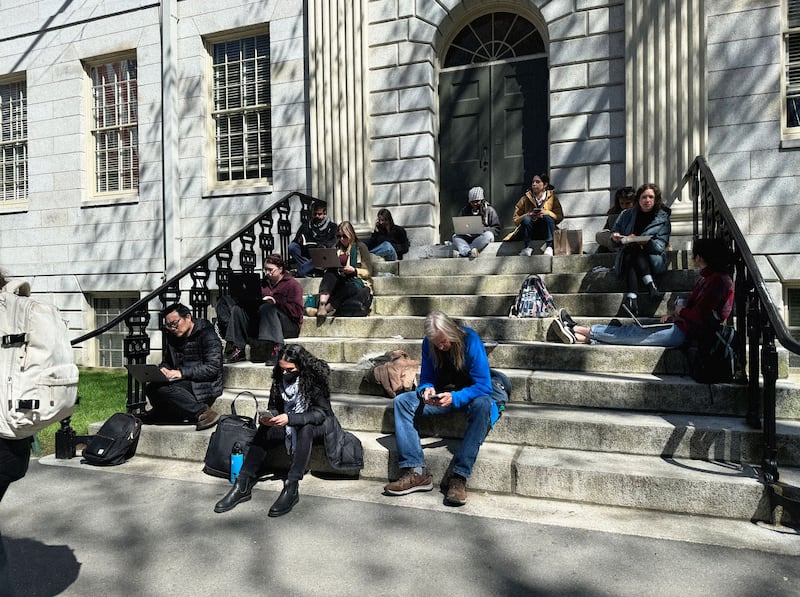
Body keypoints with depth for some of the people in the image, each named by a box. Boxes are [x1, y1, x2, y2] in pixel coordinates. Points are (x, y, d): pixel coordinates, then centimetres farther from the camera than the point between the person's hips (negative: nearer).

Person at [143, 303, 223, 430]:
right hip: (184, 384, 7)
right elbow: (166, 361, 25)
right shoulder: (171, 338, 15)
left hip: (204, 386, -7)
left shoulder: (208, 336, -8)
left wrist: (182, 372, -20)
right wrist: (163, 369, 0)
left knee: (159, 387, -27)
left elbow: (213, 368, -16)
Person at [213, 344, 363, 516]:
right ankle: (243, 486, -17)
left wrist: (289, 418, -37)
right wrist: (267, 418, -23)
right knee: (263, 432, -18)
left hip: (316, 425, -5)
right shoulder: (280, 377, -6)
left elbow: (321, 413, -26)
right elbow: (274, 407, 2)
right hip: (289, 425, 5)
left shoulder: (314, 378, -21)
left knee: (305, 429, -37)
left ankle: (292, 488, -37)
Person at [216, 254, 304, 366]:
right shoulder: (264, 283, 21)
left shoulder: (292, 284, 0)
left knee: (267, 307, -35)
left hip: (289, 326, -6)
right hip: (261, 324, 7)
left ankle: (276, 348, -47)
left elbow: (296, 311, -13)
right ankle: (238, 350, -19)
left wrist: (276, 302, -20)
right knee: (237, 310, -10)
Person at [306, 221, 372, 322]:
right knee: (329, 273, -29)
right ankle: (322, 306, -48)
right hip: (339, 281, 4)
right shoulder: (337, 248, 20)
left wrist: (354, 270, -18)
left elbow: (368, 272, 0)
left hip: (356, 281, -3)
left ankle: (326, 309, -42)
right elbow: (330, 269, 19)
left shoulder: (360, 247, 6)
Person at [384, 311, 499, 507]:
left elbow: (484, 385, -22)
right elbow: (426, 378, 2)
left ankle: (459, 477, -38)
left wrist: (455, 397, -36)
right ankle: (415, 472, -25)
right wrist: (426, 390, -23)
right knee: (402, 401, -16)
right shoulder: (428, 344, -7)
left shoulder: (470, 340, -21)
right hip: (441, 395, 4)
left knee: (482, 405, -39)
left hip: (470, 395, -4)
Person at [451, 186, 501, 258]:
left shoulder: (489, 210, 7)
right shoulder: (464, 210, 15)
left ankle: (462, 252, -43)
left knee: (488, 235, -35)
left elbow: (496, 229, 2)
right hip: (468, 238, 2)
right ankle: (469, 252, -52)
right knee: (455, 236, -23)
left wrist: (484, 229, -16)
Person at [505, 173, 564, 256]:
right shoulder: (525, 199, 0)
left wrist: (546, 212, -22)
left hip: (545, 231, 0)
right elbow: (515, 220, -4)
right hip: (531, 231, 0)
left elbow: (560, 217, -6)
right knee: (526, 219, -29)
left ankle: (549, 246, -26)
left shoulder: (552, 197, 1)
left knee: (548, 217, -28)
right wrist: (529, 215, -22)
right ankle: (528, 247, -25)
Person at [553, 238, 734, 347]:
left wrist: (680, 311, -1)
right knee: (629, 333, -2)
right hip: (680, 327, 9)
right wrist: (674, 315, 3)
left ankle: (576, 329, -7)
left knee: (629, 333, -8)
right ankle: (577, 337, -8)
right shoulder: (707, 277, 19)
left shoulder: (719, 280, -12)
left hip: (681, 333, -9)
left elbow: (698, 316, -19)